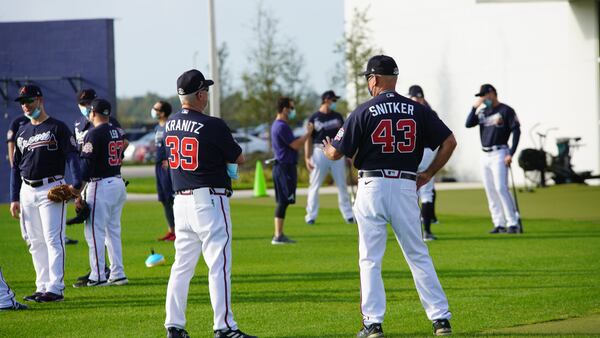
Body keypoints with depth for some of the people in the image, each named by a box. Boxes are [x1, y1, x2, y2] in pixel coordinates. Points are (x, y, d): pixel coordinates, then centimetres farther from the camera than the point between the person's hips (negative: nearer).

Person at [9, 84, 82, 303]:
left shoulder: (57, 128, -2)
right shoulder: (22, 132, 16)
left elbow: (72, 156, -11)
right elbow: (16, 167, 19)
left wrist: (76, 184, -25)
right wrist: (14, 199, 12)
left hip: (51, 189, -7)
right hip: (27, 192, 7)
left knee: (53, 239, -11)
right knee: (36, 243, 8)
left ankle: (55, 288, -13)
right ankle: (42, 287, 13)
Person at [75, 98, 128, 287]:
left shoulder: (94, 134, -13)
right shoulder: (118, 132, 10)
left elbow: (86, 165, -17)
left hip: (101, 185, -8)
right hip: (118, 183, 8)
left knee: (95, 232, -4)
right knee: (113, 231, 14)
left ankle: (98, 277, -6)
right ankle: (118, 275, 14)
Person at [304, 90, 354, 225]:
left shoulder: (337, 116, 10)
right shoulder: (314, 118, 1)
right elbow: (309, 139, 0)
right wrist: (307, 158, -8)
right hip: (320, 152, -3)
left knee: (342, 185, 4)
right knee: (314, 186, -1)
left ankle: (348, 215, 9)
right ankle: (311, 216, 6)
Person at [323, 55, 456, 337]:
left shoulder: (364, 112, -5)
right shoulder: (418, 110, 4)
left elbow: (336, 153, -2)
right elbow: (449, 142, 1)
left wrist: (327, 148, 22)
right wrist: (428, 173, 11)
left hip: (372, 187, -3)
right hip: (406, 187, 3)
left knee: (370, 259, 4)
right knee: (418, 255, 10)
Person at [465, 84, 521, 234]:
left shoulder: (506, 110, -5)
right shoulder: (483, 112, 15)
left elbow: (516, 131, -9)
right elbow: (468, 124, 5)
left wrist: (511, 153, -16)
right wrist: (474, 107, -3)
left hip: (499, 154, -7)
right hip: (485, 154, 7)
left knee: (501, 188, -15)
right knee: (490, 190, 5)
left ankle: (513, 223, -14)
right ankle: (499, 224, 9)